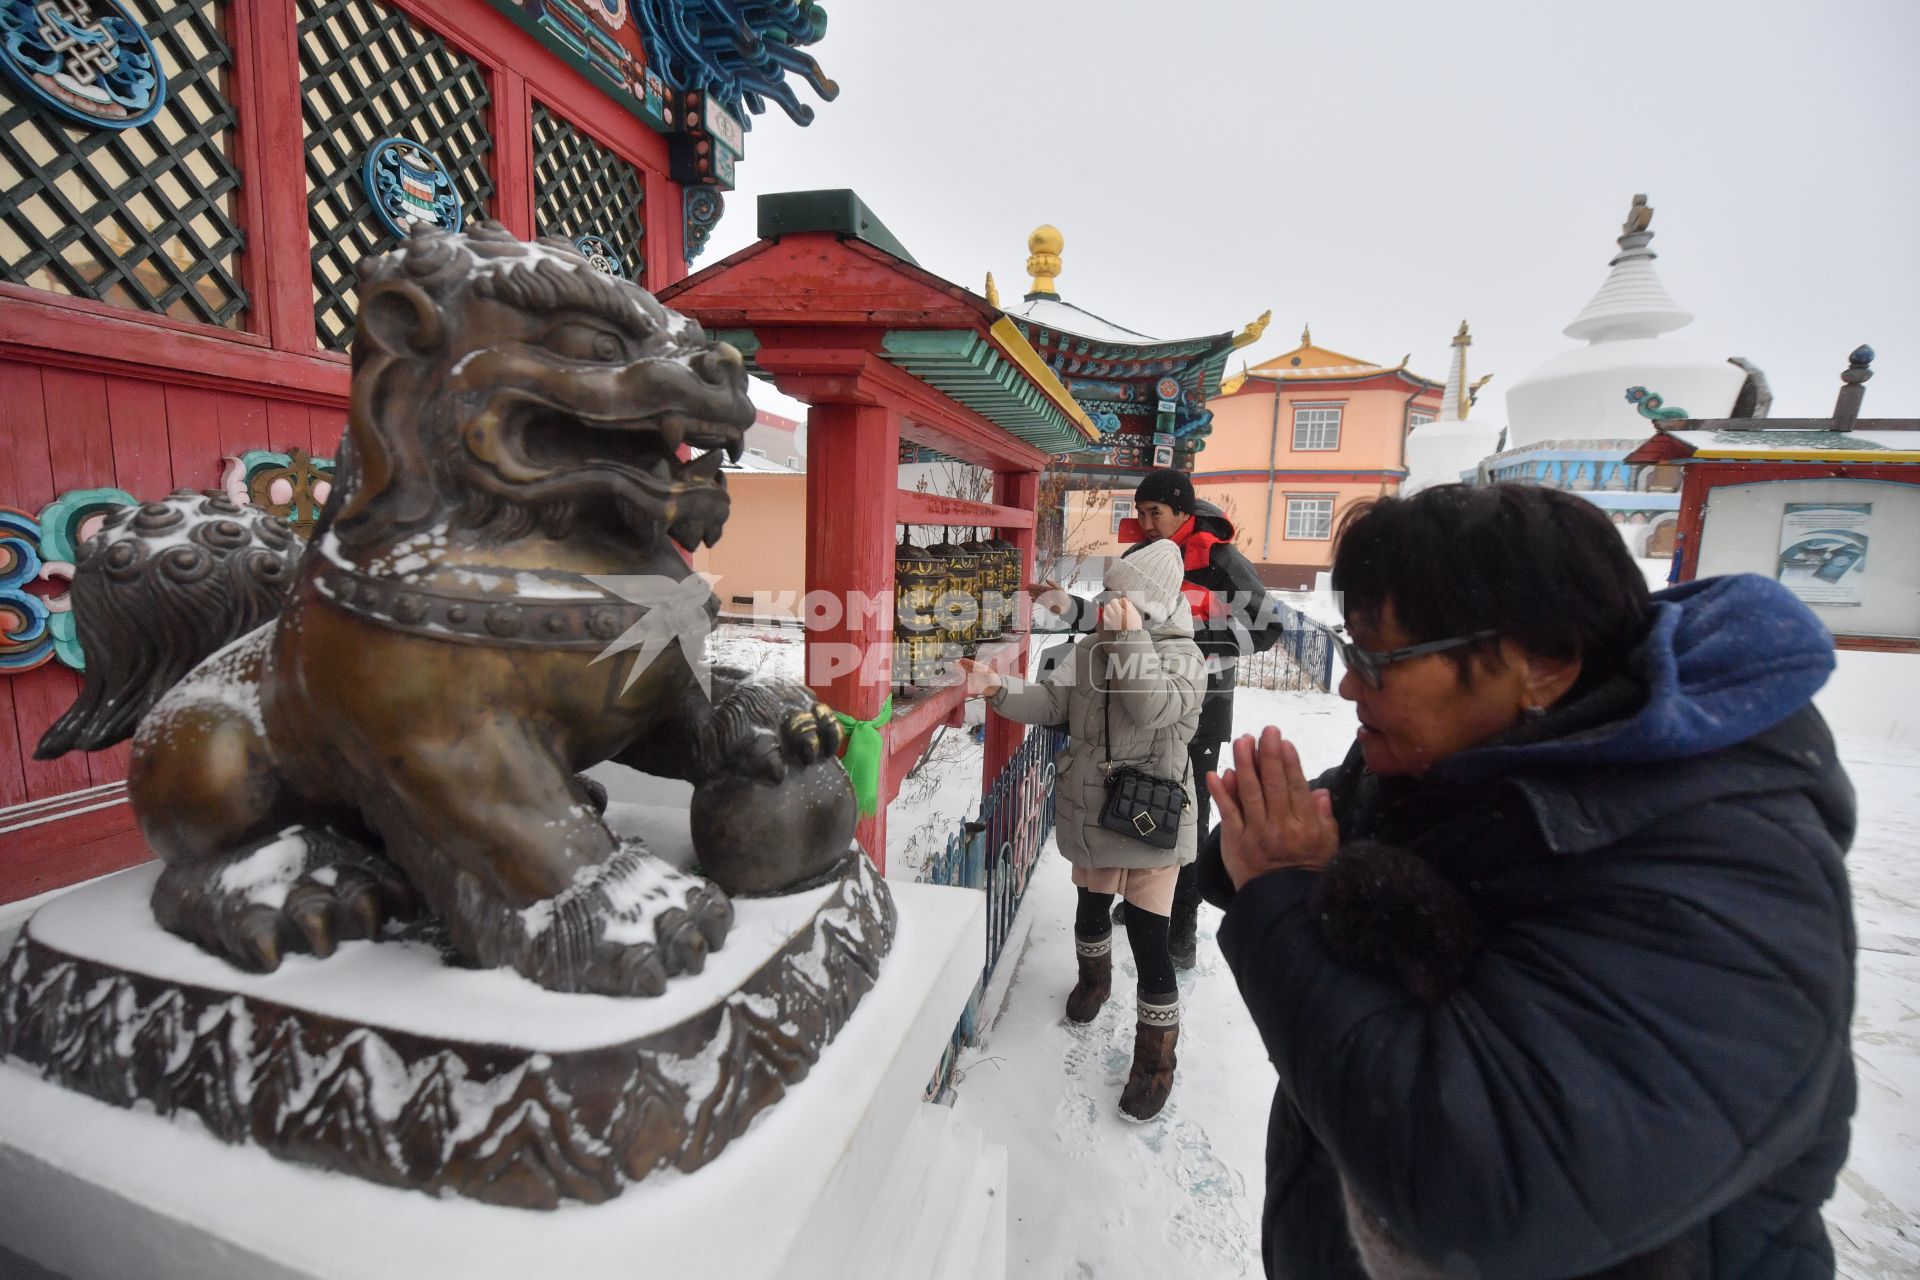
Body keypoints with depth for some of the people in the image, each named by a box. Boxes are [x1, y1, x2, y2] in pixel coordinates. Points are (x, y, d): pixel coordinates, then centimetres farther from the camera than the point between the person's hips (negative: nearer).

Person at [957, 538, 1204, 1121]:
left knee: (1147, 933, -2)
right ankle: (1094, 976, 55)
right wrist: (997, 688, -19)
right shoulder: (1092, 647, 3)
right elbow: (1050, 701, -4)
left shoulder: (1182, 655, -11)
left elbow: (1153, 707, -29)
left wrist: (1131, 636, -29)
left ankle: (1155, 1059, 19)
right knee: (1092, 905, 23)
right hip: (1092, 809, 5)